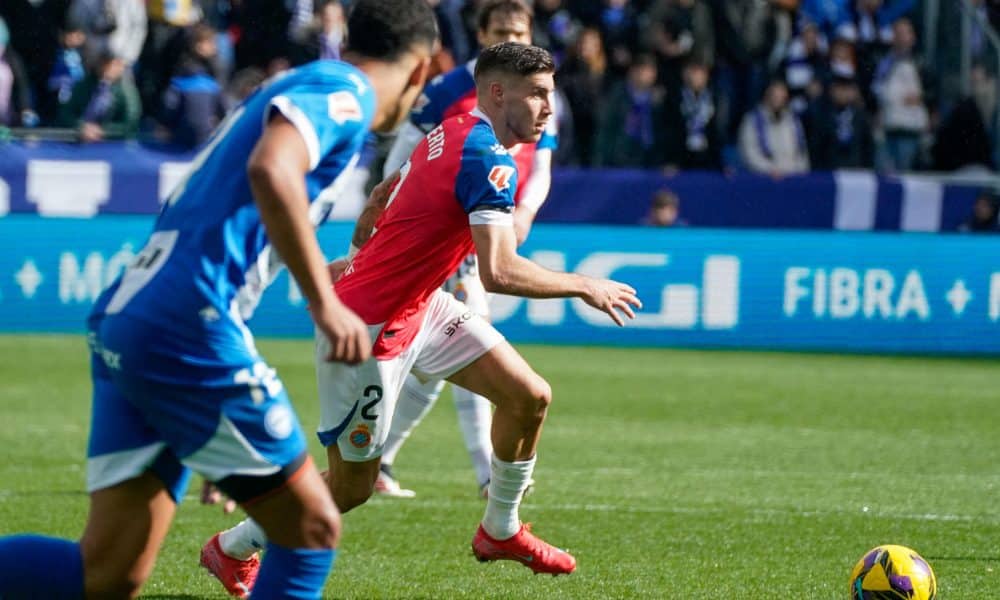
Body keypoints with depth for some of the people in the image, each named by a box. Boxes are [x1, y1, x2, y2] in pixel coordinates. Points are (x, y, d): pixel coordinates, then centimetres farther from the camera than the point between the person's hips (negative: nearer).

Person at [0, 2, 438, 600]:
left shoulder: (300, 88, 25)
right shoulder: (343, 89, -3)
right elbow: (270, 170, -23)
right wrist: (325, 302, -22)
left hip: (121, 323, 9)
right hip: (186, 328, -9)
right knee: (312, 528, 2)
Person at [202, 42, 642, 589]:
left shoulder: (449, 134, 2)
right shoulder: (489, 160, -25)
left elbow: (382, 196, 17)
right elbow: (499, 273, -33)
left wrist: (359, 254, 32)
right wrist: (583, 287, -21)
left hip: (419, 304, 10)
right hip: (369, 326, -10)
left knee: (529, 397, 4)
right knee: (352, 487, 2)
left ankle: (500, 531, 23)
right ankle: (234, 546, 23)